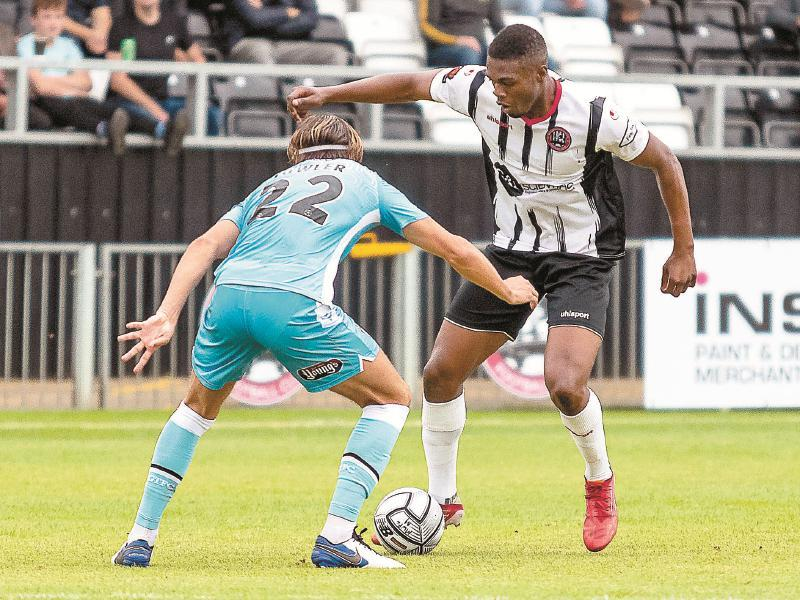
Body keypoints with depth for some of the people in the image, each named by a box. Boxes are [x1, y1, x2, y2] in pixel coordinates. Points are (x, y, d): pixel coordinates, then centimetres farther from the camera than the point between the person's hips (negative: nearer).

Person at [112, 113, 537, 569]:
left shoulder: (273, 184, 34)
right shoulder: (366, 182, 28)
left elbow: (206, 246, 17)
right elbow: (455, 250, 28)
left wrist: (167, 317, 7)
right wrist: (507, 291, 45)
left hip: (229, 293, 4)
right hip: (293, 301, -4)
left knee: (200, 405, 32)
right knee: (391, 398, 15)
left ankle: (140, 539, 24)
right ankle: (336, 539, 2)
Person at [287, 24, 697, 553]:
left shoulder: (594, 117, -25)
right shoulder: (481, 92, -15)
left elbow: (665, 162, -10)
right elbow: (412, 85, 3)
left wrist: (684, 251, -8)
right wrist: (327, 94, 2)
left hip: (582, 259, -5)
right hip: (513, 249, 5)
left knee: (565, 386, -25)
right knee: (440, 375, 2)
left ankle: (601, 485, 5)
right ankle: (443, 502, 21)